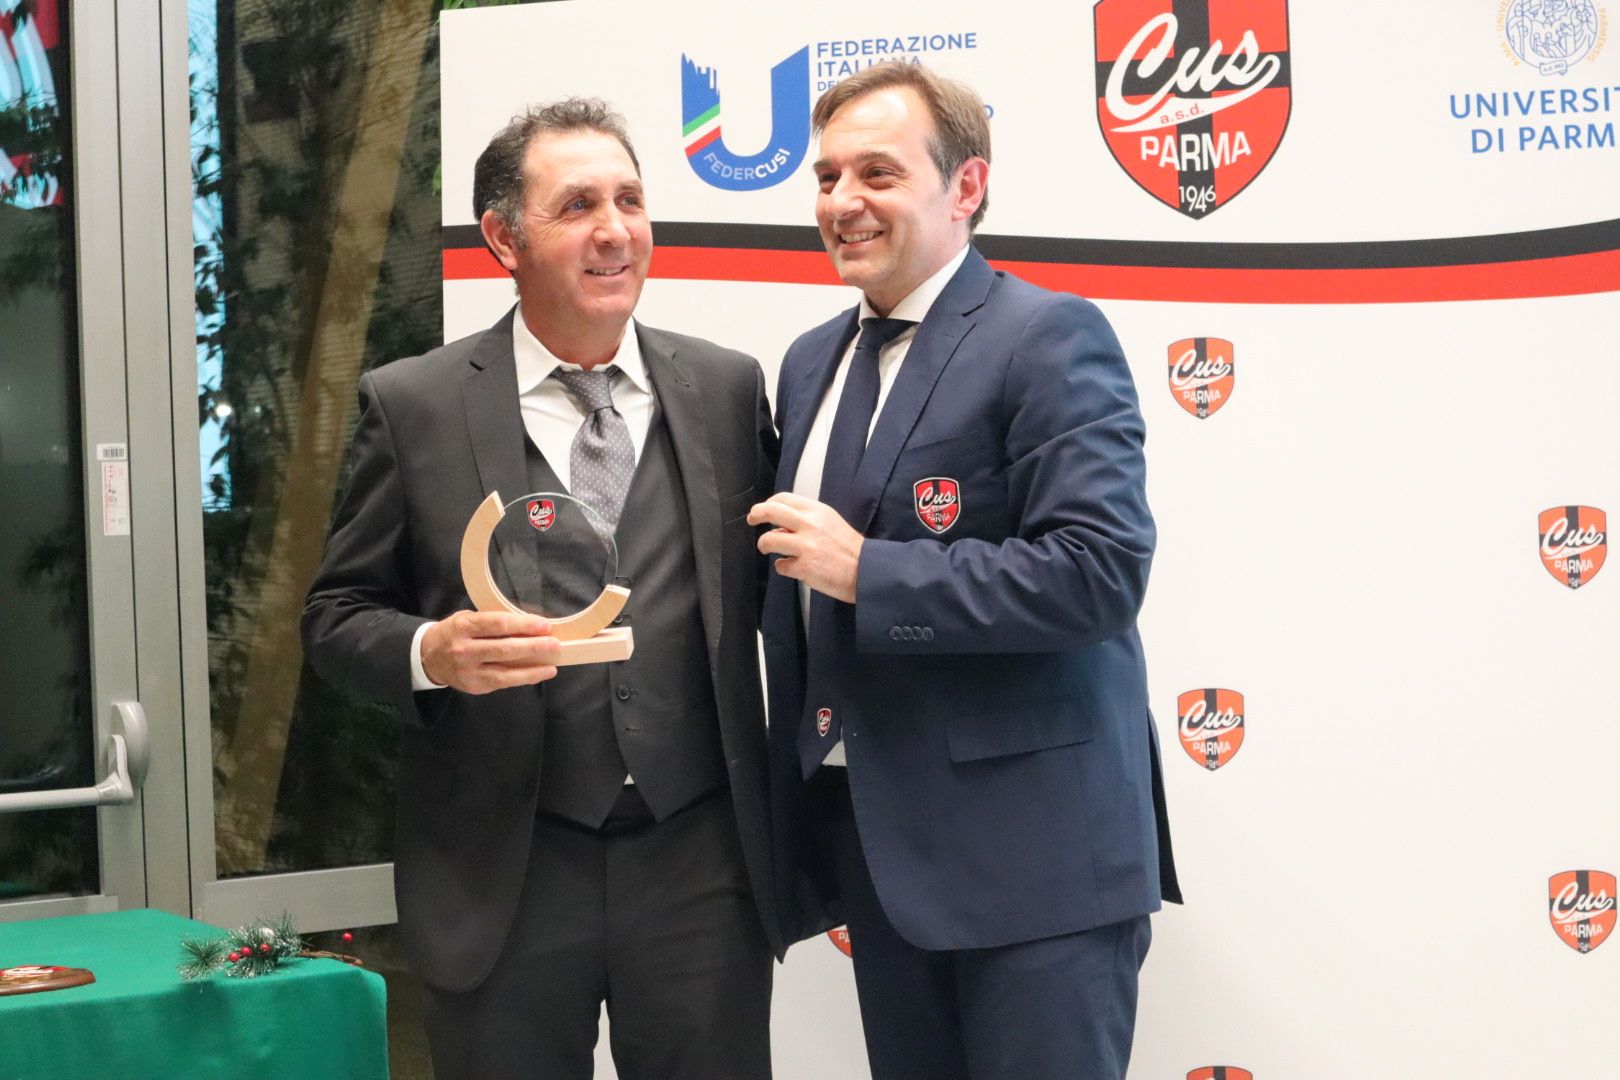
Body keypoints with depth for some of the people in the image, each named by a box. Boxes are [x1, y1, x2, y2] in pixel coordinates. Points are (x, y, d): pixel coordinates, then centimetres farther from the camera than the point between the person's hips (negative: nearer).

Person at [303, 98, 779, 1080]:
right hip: (503, 880, -1)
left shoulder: (729, 388, 4)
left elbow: (763, 588, 12)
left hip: (702, 863, 2)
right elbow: (339, 614, 2)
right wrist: (431, 653, -16)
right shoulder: (412, 406, -1)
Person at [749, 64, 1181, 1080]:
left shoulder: (1048, 336, -11)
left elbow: (1103, 568, -22)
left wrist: (866, 571, -19)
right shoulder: (812, 363, 14)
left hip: (1030, 844, -7)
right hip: (875, 838, 8)